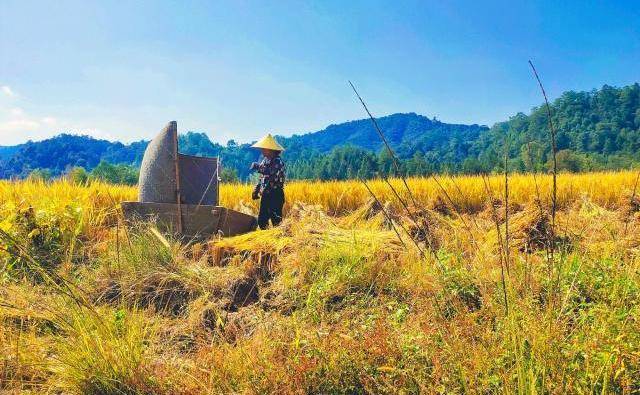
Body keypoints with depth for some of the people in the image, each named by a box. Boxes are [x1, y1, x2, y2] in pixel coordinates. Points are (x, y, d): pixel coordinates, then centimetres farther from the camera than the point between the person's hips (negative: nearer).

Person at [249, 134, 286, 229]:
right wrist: (256, 190, 18)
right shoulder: (265, 160, 14)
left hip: (275, 196, -9)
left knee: (276, 220, -6)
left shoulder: (278, 162, -12)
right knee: (261, 220, 12)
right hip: (265, 195, 9)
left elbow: (275, 176, -28)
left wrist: (259, 167, -26)